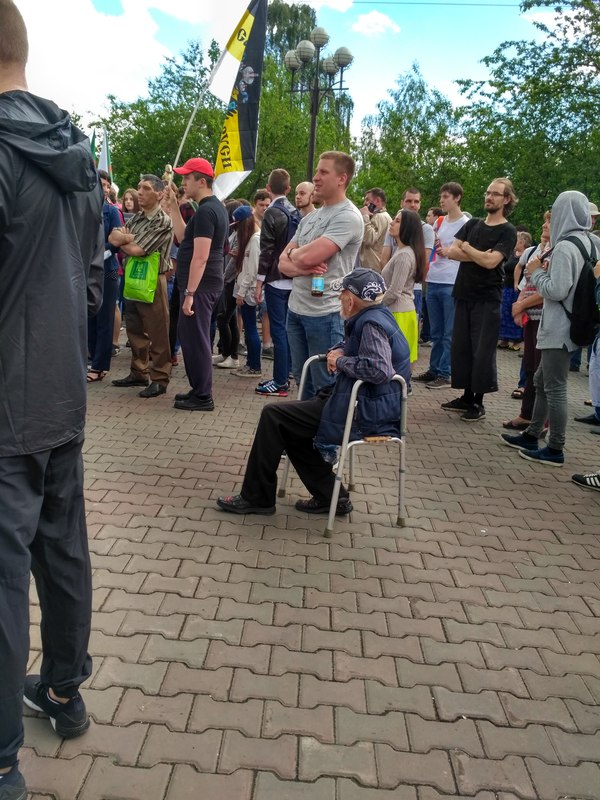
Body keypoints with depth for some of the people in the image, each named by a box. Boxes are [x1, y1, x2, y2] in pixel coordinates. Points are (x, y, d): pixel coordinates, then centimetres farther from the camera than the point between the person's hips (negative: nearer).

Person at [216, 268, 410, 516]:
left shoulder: (372, 323, -20)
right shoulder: (375, 315, 10)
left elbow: (379, 370, -34)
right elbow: (354, 346, 27)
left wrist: (341, 362, -18)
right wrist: (338, 351, 4)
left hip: (363, 413, -10)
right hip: (365, 403, 10)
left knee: (273, 416, -6)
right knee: (288, 422, 17)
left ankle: (256, 498, 5)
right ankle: (329, 496, 16)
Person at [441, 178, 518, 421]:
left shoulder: (508, 232, -4)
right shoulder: (472, 224, 13)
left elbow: (491, 261, -19)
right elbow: (451, 251, 0)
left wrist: (466, 247, -5)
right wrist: (478, 255, -12)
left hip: (487, 299, -6)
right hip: (463, 295, 6)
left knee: (482, 351, -4)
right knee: (461, 347, 8)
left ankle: (478, 402, 4)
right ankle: (467, 397, 18)